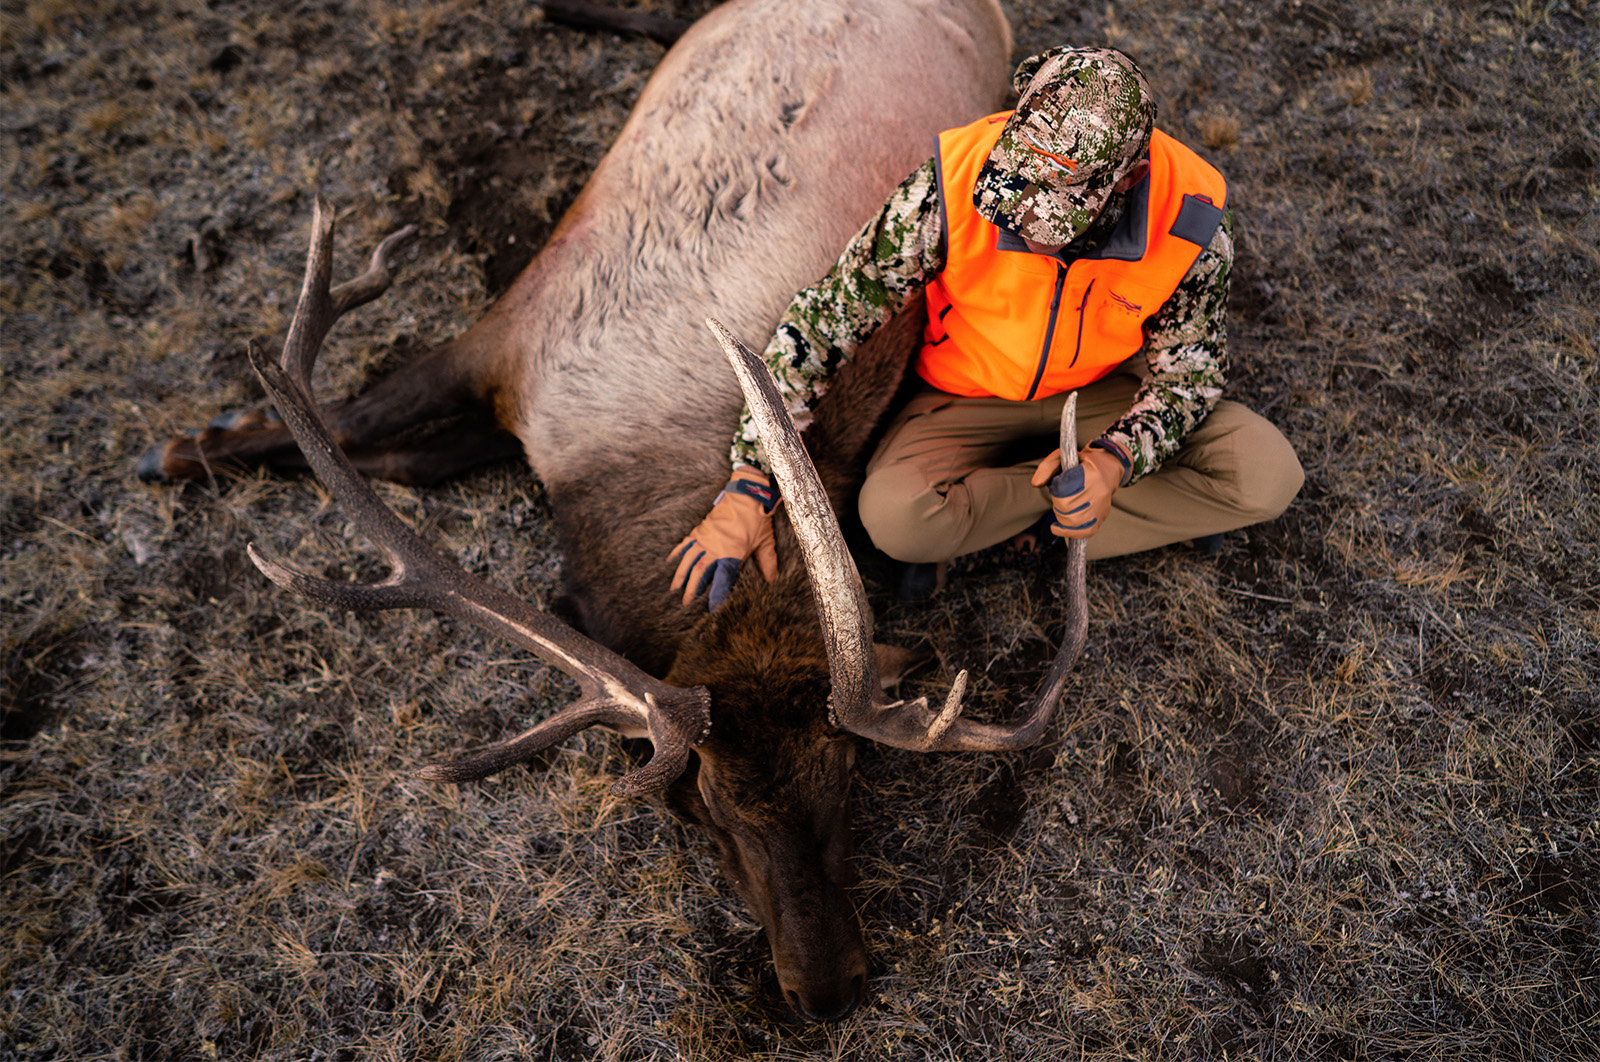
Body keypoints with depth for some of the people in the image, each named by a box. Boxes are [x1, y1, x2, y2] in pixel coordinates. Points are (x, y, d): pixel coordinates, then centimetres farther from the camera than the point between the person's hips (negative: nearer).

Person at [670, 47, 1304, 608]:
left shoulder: (1193, 219, -26)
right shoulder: (951, 189, -31)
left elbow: (1189, 371, -11)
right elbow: (823, 321, -25)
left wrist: (1114, 460, -33)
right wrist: (748, 488, -29)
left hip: (1106, 387, 2)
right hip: (974, 393, -1)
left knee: (1267, 477, -19)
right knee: (894, 517, -31)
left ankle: (1005, 536, -14)